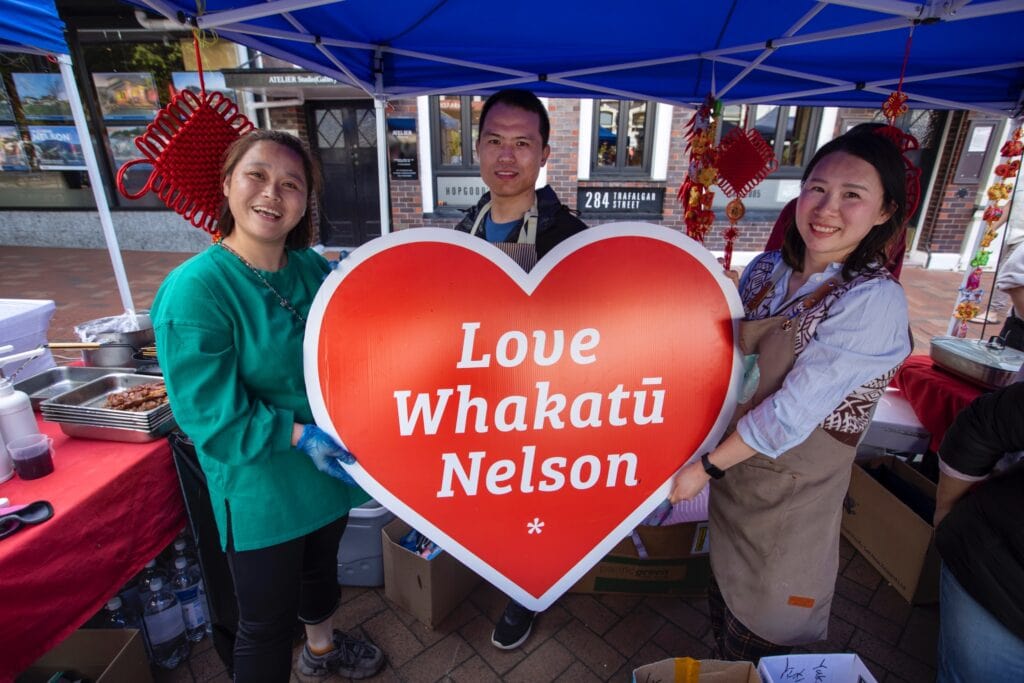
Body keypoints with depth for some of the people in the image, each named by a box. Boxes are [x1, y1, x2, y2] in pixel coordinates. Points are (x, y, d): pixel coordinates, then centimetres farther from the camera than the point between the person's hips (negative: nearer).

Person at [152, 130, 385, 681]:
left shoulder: (315, 269, -4)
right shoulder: (194, 290, -22)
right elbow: (210, 415, -21)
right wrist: (300, 436, -26)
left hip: (329, 468, 7)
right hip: (261, 489, -6)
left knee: (321, 566, 30)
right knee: (267, 620, 13)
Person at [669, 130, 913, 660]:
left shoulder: (874, 301, -21)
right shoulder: (765, 268, -3)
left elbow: (793, 413, -23)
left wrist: (707, 466, -16)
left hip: (790, 492, -5)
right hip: (733, 465, 5)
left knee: (759, 643, 17)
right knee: (724, 595, 26)